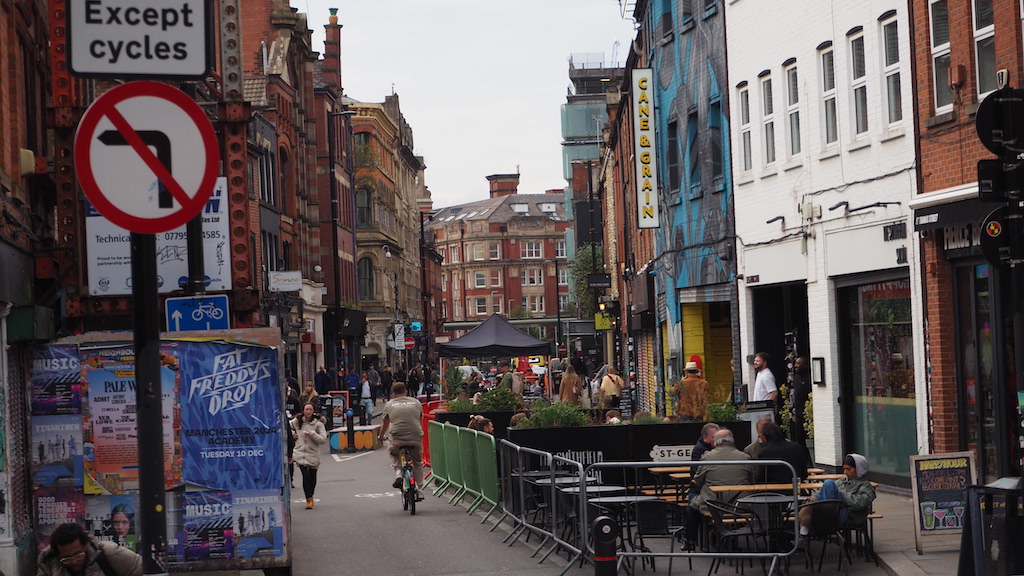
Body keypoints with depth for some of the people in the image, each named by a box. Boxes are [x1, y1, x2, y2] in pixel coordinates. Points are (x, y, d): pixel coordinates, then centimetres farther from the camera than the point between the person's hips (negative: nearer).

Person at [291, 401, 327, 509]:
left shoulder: (318, 423, -3)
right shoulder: (297, 421, 3)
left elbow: (323, 439, -7)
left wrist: (313, 434, -19)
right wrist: (293, 434, 8)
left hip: (313, 454, 0)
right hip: (300, 453, 0)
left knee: (312, 478, 10)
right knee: (306, 475, -15)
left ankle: (310, 497, 33)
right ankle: (309, 499, -10)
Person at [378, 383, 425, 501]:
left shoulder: (389, 405, 10)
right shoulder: (416, 403, 15)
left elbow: (385, 424, 20)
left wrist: (381, 436, 39)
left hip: (397, 439, -1)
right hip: (416, 438, 1)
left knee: (393, 452, 31)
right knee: (417, 462, 23)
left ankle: (398, 471, 8)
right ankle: (419, 489, 19)